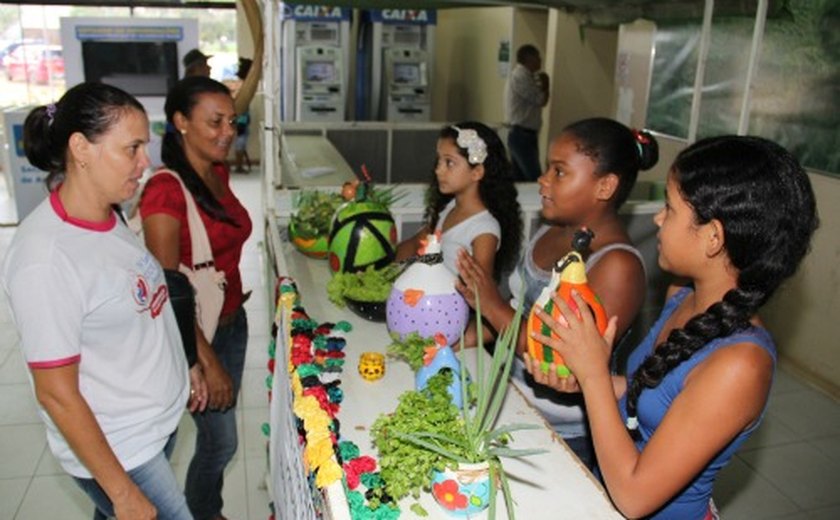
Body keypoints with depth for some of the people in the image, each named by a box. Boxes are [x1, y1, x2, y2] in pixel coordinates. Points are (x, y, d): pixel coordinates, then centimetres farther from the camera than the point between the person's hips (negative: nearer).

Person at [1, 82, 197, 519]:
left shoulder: (107, 218, -3)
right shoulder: (45, 260, -27)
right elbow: (56, 393, -22)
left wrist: (182, 370, 16)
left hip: (160, 422, 7)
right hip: (113, 449, -7)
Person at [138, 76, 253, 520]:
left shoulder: (218, 174, 2)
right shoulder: (165, 192, -23)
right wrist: (208, 362, -20)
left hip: (233, 322, 7)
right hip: (196, 334, -7)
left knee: (217, 435, 22)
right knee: (221, 442, 10)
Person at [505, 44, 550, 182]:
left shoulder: (521, 75, 17)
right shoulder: (520, 76, -14)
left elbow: (535, 99, 20)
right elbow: (541, 101, -15)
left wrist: (540, 85, 7)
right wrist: (545, 84, 3)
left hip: (521, 135, 10)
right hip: (523, 136, -10)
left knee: (520, 179, 11)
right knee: (536, 180, -14)